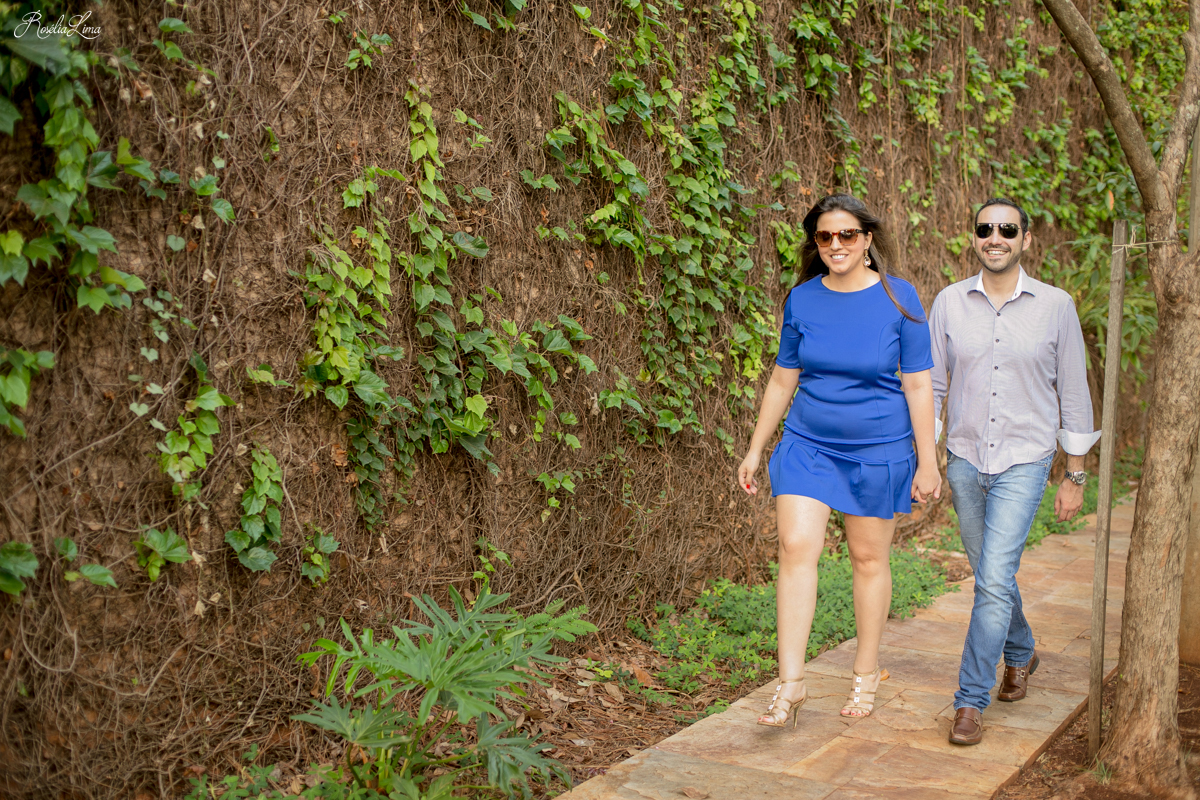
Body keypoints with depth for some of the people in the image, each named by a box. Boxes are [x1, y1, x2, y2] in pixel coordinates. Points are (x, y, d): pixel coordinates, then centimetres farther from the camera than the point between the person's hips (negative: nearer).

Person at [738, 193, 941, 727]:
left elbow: (918, 386, -6)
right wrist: (755, 451, 9)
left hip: (878, 448, -2)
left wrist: (927, 463, -7)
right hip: (807, 443, 2)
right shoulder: (802, 300, 0)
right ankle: (790, 683, -8)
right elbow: (782, 380, 8)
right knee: (796, 545, -12)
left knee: (869, 558, 9)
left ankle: (866, 675, 26)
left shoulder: (897, 299, -8)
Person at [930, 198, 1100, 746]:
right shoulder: (950, 303, 1)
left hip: (1023, 462, -3)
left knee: (995, 581, -13)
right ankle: (1020, 655, 43)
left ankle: (971, 701, -4)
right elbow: (932, 385, 6)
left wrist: (1075, 476, 2)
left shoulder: (1055, 306, -3)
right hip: (965, 460, 3)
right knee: (991, 575, 17)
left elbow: (1074, 394, 2)